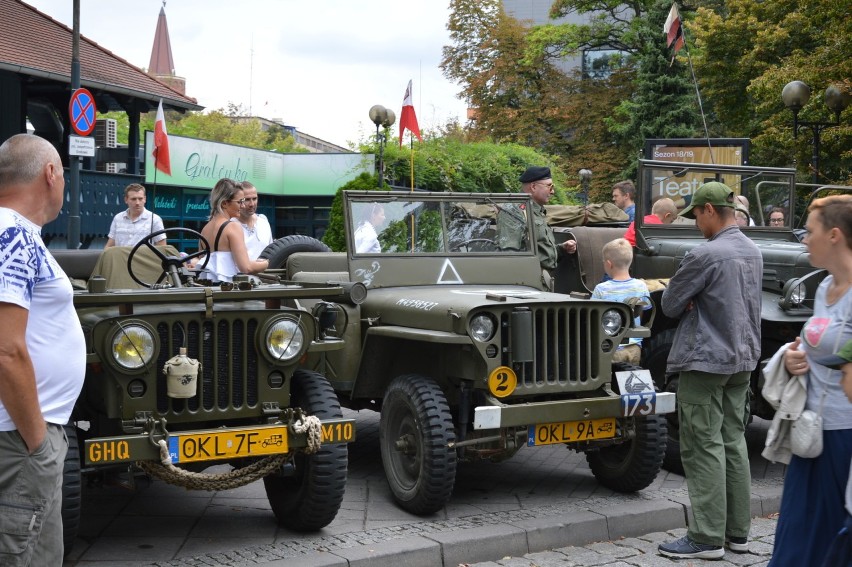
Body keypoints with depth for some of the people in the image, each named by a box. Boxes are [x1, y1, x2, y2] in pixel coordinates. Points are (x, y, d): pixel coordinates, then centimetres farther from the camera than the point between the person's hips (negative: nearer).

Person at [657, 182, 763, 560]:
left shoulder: (706, 255, -19)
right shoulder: (752, 252, 9)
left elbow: (669, 305, -11)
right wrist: (701, 302, 0)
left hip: (706, 359, -9)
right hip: (741, 358, 9)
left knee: (704, 448, -4)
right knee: (733, 443, 13)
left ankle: (708, 538, -1)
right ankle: (738, 531, 18)